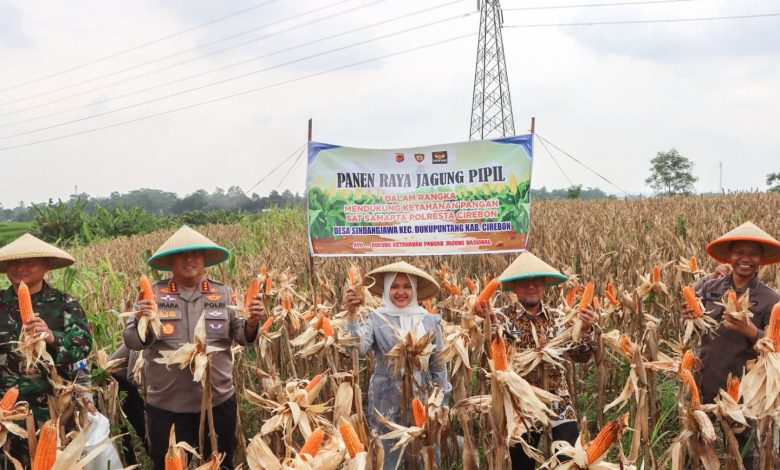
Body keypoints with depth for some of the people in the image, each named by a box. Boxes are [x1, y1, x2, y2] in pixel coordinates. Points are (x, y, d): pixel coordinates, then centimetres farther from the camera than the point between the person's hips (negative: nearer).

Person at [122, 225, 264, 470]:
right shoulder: (153, 294, -3)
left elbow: (241, 335, 2)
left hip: (218, 400, 2)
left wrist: (252, 323, -19)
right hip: (166, 404, -1)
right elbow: (132, 342, -7)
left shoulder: (223, 293, 2)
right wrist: (140, 322, -27)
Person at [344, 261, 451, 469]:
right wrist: (352, 313, -32)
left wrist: (442, 402, 7)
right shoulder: (376, 319, -4)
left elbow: (438, 364, 7)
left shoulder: (429, 321, 2)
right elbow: (357, 348, -22)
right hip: (387, 402, -2)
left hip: (423, 400, 2)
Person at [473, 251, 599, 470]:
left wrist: (587, 330, -19)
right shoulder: (504, 317, -4)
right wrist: (489, 320, -41)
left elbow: (581, 356, 1)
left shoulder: (558, 318, 5)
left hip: (559, 405, 2)